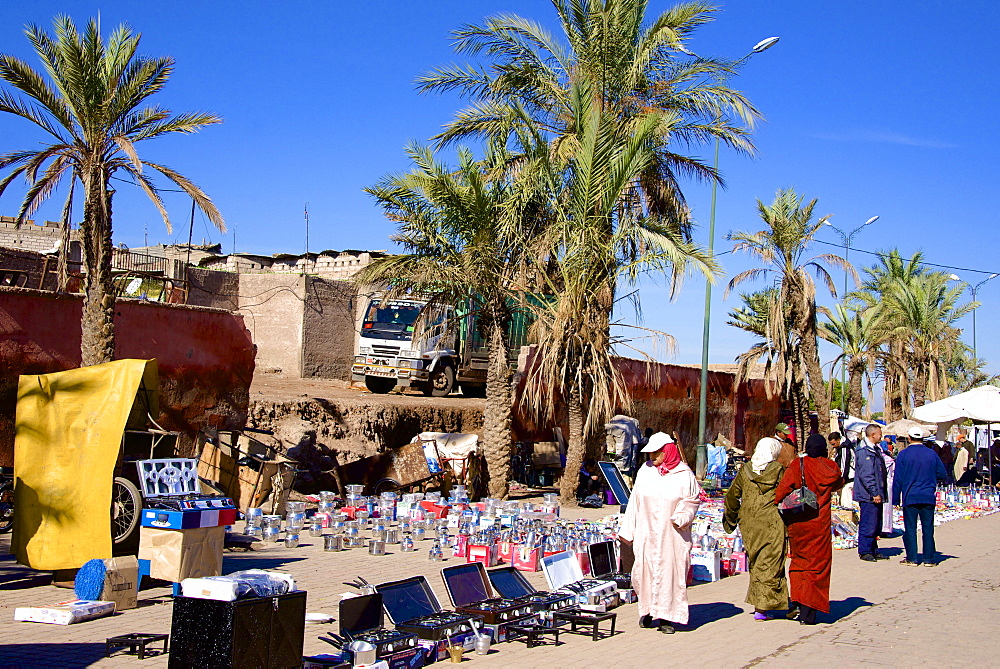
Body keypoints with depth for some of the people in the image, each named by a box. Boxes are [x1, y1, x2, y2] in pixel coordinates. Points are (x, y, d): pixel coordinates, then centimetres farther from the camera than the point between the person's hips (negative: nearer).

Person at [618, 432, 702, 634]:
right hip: (646, 533, 2)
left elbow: (693, 500, 6)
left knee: (671, 572, -2)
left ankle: (667, 617, 7)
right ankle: (648, 611, 19)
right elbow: (635, 501, 9)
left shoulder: (684, 474, -2)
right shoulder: (645, 471, 5)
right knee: (645, 571, 2)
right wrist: (627, 530, 9)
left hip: (672, 535, -2)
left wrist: (682, 517, -13)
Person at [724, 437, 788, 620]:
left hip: (748, 524, 4)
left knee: (755, 563, 16)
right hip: (772, 523, -4)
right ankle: (762, 608, -1)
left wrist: (731, 519, 21)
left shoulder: (745, 470, 5)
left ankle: (758, 603, 18)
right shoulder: (778, 470, -5)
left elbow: (732, 495, 9)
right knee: (769, 565, 1)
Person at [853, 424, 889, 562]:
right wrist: (874, 493, -21)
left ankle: (873, 550, 22)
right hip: (868, 495, -10)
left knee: (876, 525, 14)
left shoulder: (875, 450, 18)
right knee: (868, 524, -7)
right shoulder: (864, 452, -15)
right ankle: (865, 552, -1)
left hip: (876, 495, 10)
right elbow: (865, 475, -21)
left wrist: (880, 493, 19)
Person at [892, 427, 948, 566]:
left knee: (910, 529, 4)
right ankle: (929, 558, 8)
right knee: (928, 529, 6)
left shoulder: (904, 454, -4)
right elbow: (943, 474, 6)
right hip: (928, 497, 2)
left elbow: (898, 479, -4)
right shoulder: (932, 454, 1)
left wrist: (896, 499, 2)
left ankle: (912, 558, 4)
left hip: (910, 497, -2)